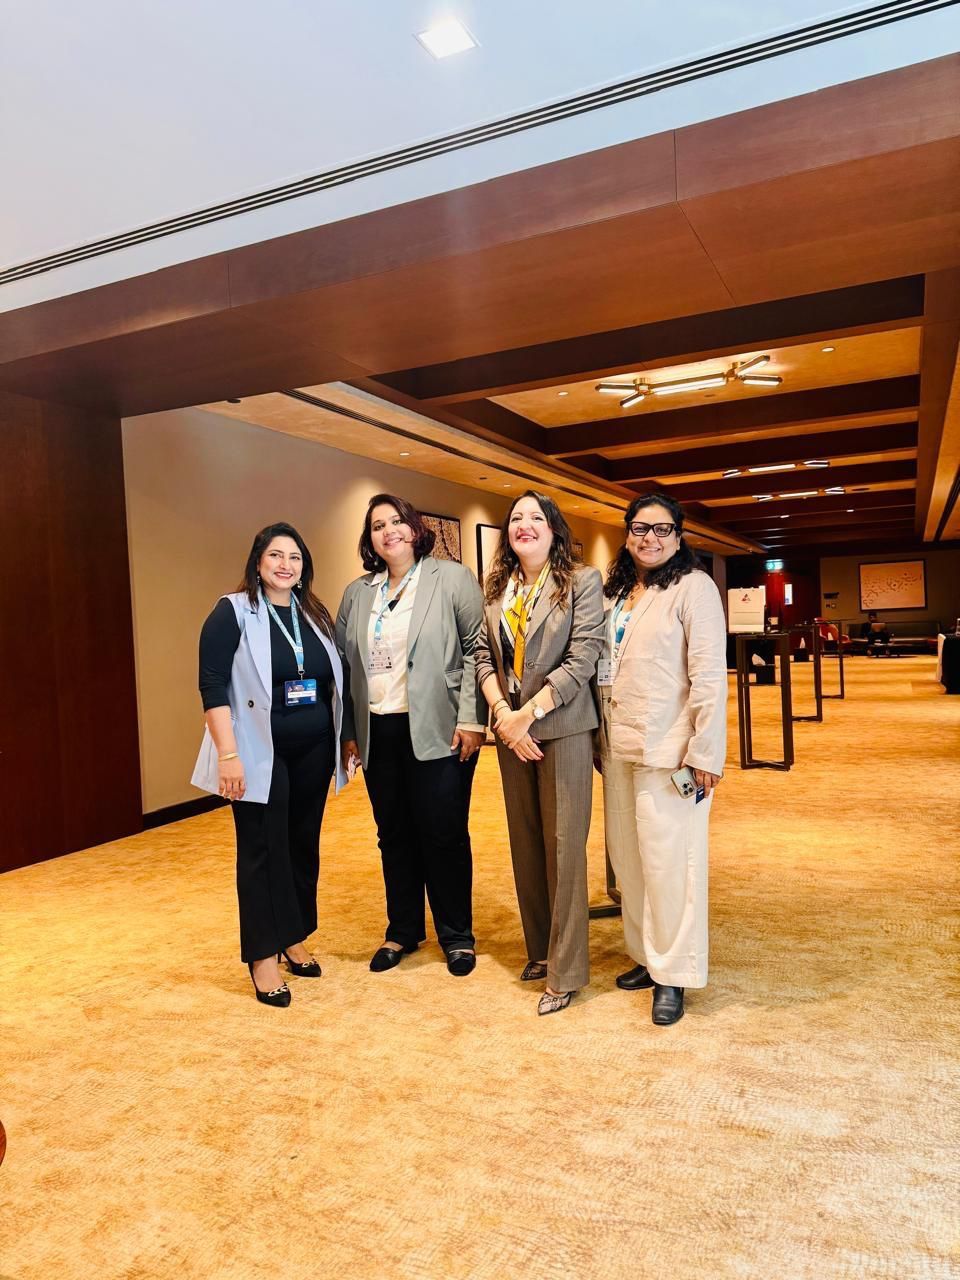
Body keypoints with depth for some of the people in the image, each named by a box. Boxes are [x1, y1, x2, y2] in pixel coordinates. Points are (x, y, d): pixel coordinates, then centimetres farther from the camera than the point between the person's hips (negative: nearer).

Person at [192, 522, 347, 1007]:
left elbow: (335, 681, 16)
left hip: (313, 751, 6)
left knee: (303, 846, 12)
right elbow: (213, 686, -12)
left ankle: (293, 940, 29)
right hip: (260, 753, -5)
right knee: (263, 851, 1)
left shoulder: (316, 615, 10)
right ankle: (264, 957, 14)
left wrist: (344, 737, 12)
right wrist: (228, 754, -19)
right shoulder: (233, 612, -6)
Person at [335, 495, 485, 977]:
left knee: (444, 836, 4)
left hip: (437, 733, -4)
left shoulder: (453, 579, -2)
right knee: (394, 837, 14)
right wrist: (348, 732, 9)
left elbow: (476, 648, -6)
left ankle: (457, 935, 22)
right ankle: (402, 930, 31)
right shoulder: (356, 594, 11)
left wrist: (470, 719, -13)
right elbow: (344, 664, 13)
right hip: (378, 734, 4)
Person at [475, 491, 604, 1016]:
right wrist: (502, 713, -10)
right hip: (509, 728, 5)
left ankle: (565, 972, 11)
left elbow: (582, 659, -12)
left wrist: (528, 713, -15)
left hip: (562, 726, -5)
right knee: (524, 842, 12)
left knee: (563, 845, -1)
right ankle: (539, 950, 27)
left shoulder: (582, 582, -5)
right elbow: (483, 655, 5)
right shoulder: (495, 589, 10)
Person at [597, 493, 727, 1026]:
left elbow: (709, 675, -11)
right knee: (626, 857, 13)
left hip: (669, 749, -6)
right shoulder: (614, 592, 14)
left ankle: (672, 974, 15)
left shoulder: (693, 586, -6)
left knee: (668, 860, 0)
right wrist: (601, 742, 12)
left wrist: (705, 752, -15)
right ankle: (647, 955, 29)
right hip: (618, 747, 7)